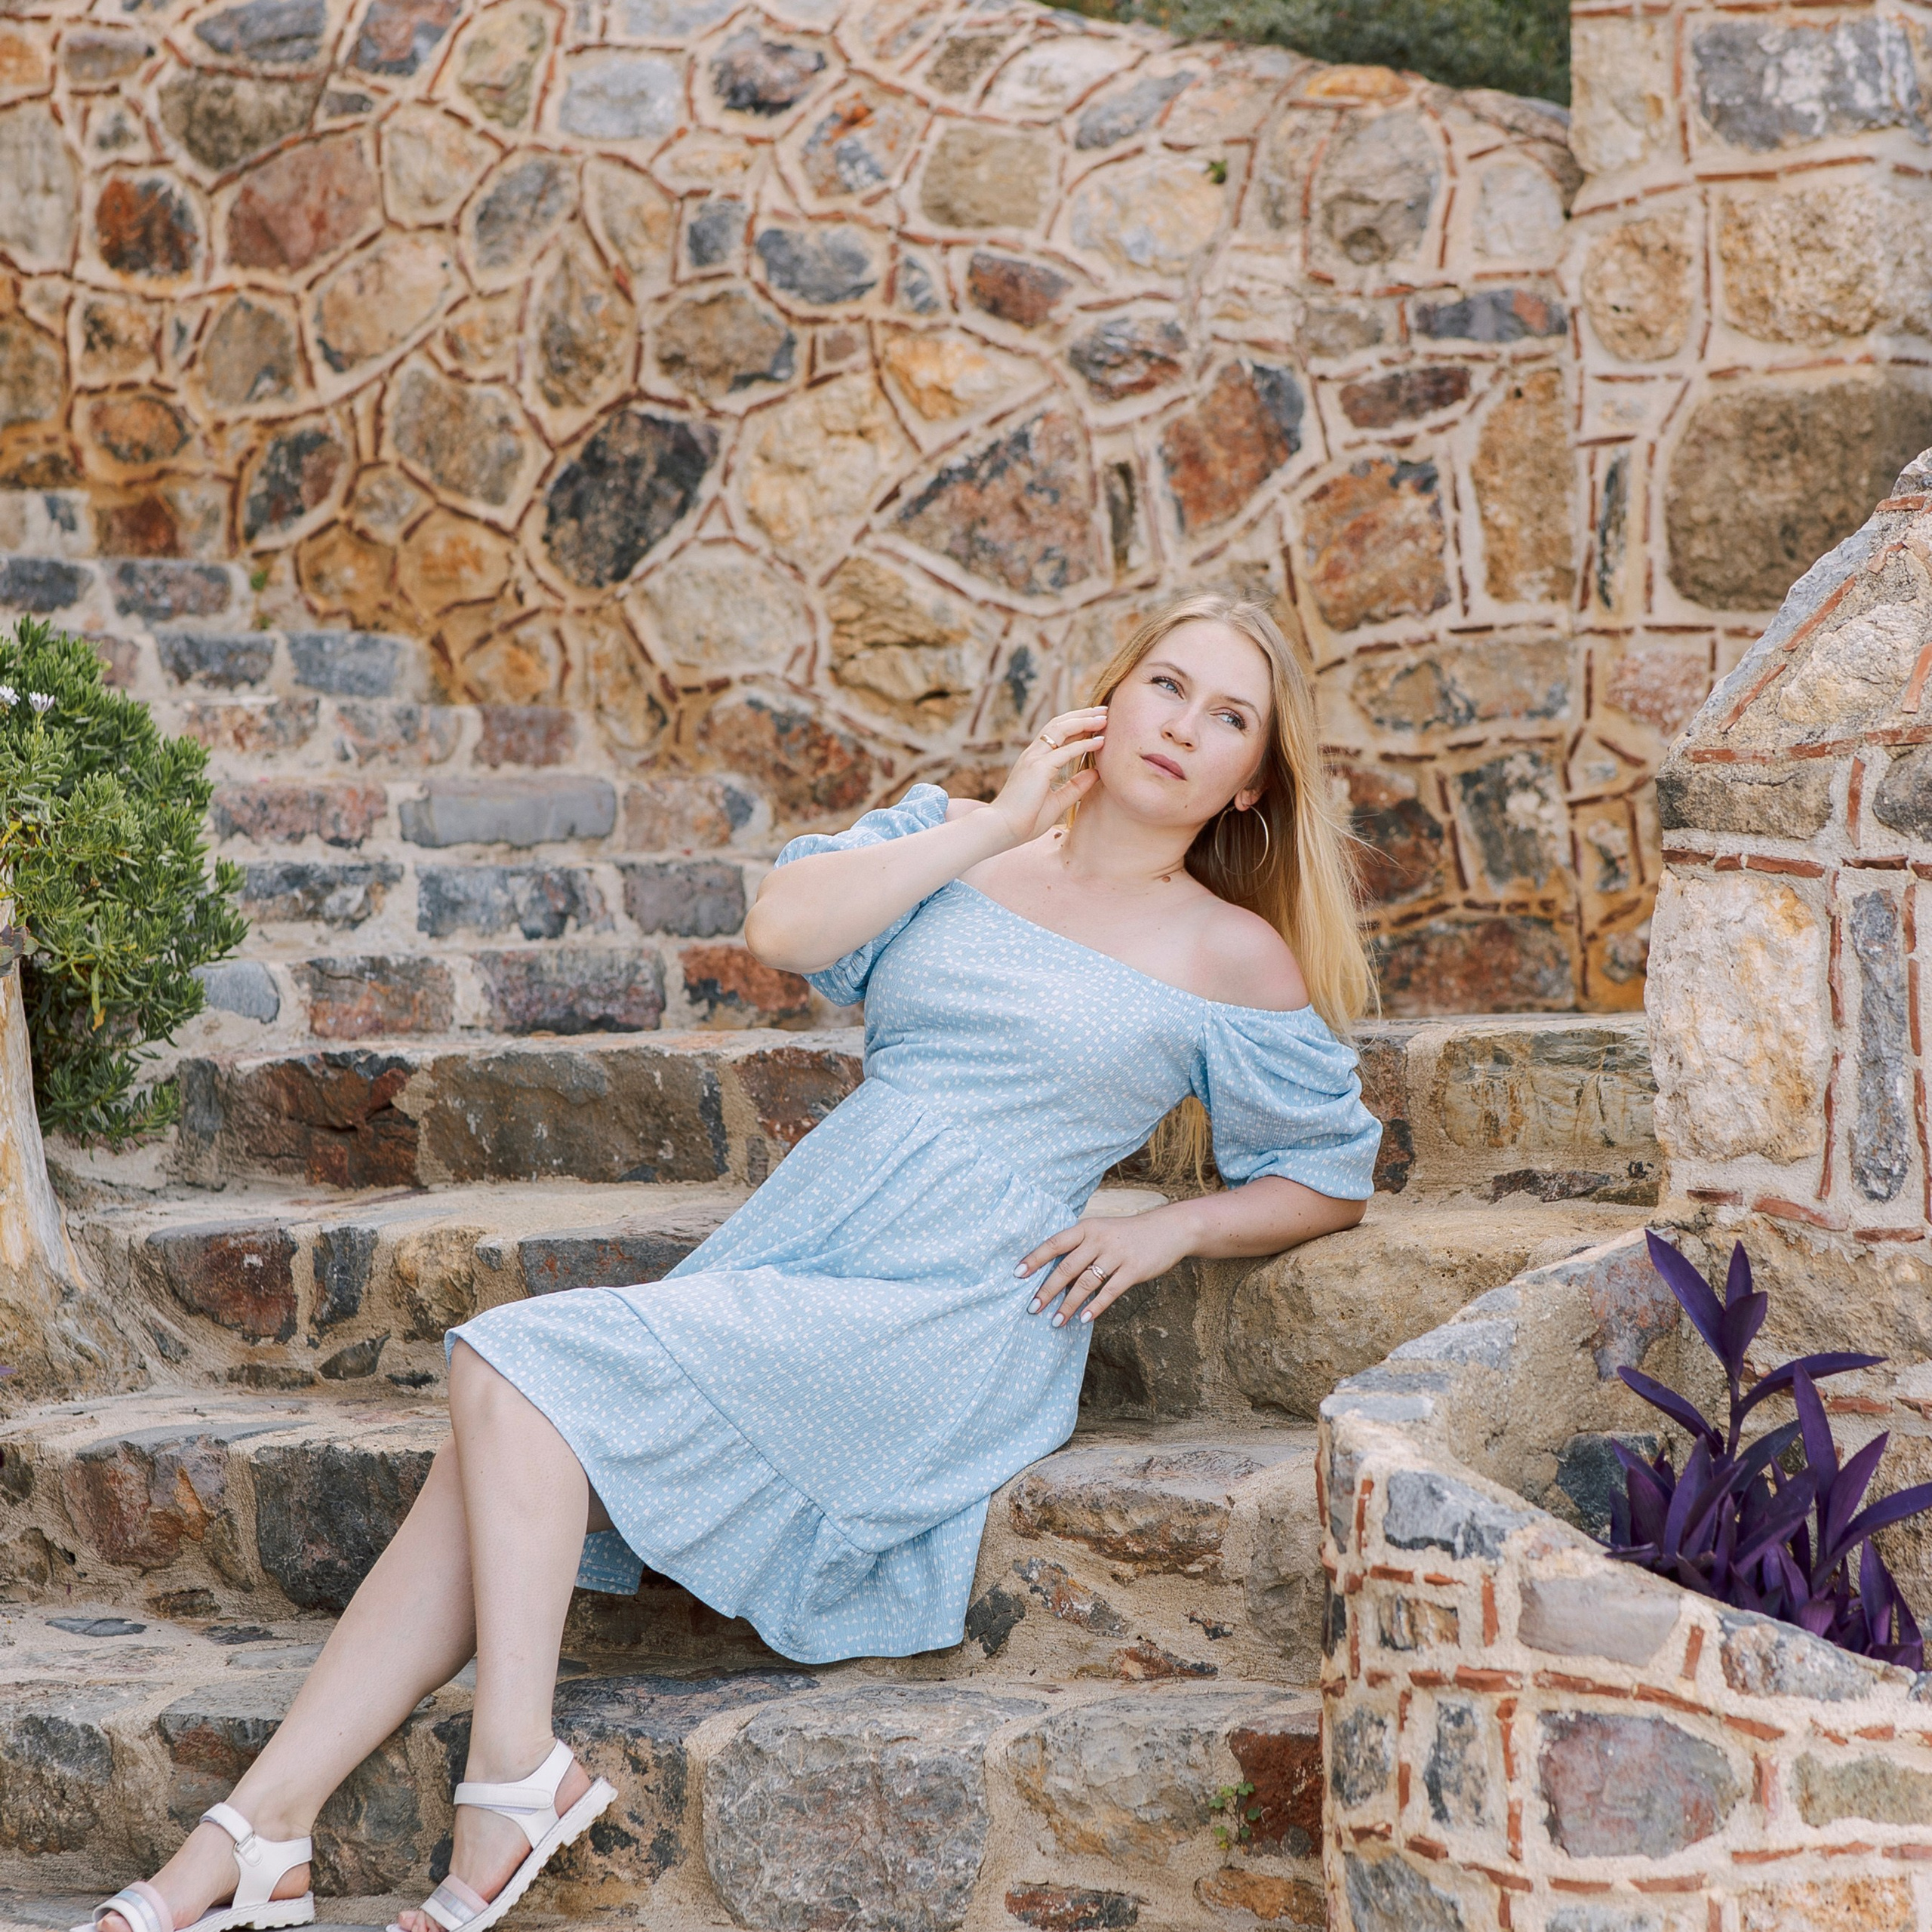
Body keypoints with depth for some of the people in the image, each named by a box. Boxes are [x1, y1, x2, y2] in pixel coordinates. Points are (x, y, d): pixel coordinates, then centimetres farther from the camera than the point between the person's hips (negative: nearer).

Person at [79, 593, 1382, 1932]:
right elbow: (783, 928, -3)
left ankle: (514, 1775, -17)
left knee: (521, 1370, -22)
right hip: (796, 1244, 5)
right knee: (497, 1438, -16)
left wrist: (1163, 1231, -4)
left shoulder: (1237, 957, 4)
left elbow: (1330, 1178, 11)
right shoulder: (962, 840, 13)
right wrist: (994, 824, -3)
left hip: (952, 1318, -5)